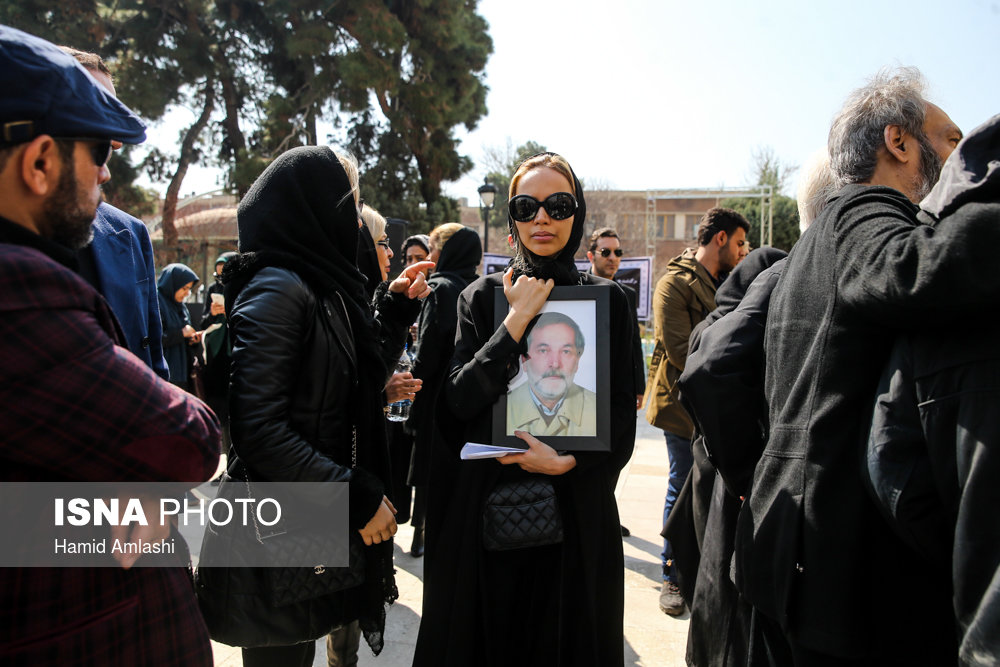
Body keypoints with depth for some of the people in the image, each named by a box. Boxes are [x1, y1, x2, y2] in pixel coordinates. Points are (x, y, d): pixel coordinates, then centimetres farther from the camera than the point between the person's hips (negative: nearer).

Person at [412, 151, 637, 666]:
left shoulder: (608, 300, 2)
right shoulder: (481, 297, 3)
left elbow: (623, 417, 0)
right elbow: (459, 401, -9)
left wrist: (566, 461, -15)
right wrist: (517, 320, -14)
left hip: (576, 512, 0)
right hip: (487, 512, 0)